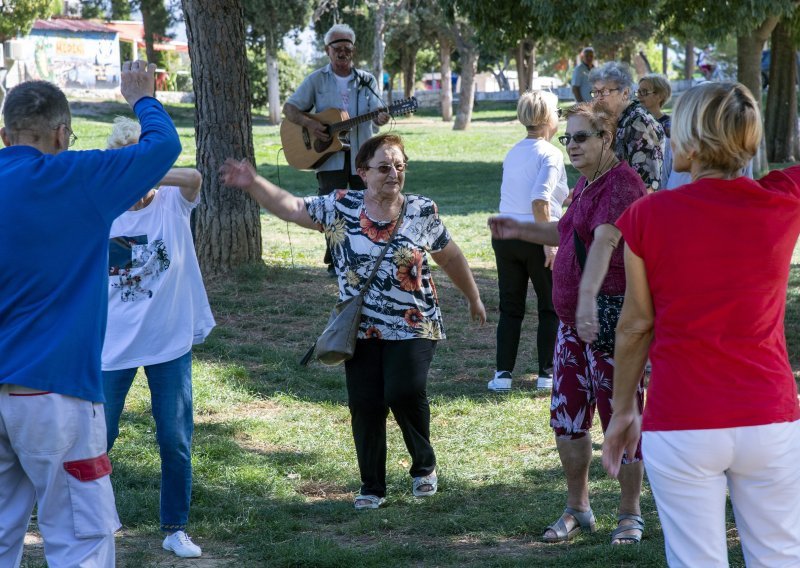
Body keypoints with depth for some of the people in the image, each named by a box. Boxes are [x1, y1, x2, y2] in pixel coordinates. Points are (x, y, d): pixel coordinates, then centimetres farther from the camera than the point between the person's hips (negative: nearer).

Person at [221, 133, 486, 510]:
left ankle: (424, 466, 10)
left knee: (404, 394, -18)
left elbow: (450, 257, 12)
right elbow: (290, 207, -5)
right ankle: (372, 487, 18)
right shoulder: (340, 208, -1)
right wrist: (253, 184, -21)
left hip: (413, 327, -2)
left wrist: (474, 299, 22)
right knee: (365, 406, 0)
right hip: (361, 330, 2)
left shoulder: (422, 211, -1)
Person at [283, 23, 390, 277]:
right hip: (329, 157, -2)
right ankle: (335, 262, 3)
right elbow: (290, 108, 4)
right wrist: (309, 123, -15)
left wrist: (381, 118, -23)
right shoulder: (316, 80, 5)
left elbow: (377, 112, 2)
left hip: (362, 156, 2)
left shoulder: (366, 81, 9)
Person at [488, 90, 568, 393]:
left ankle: (503, 373, 9)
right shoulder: (550, 154, -11)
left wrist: (563, 198, 31)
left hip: (505, 235, 6)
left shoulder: (513, 153, 11)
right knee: (551, 308, 10)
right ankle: (547, 373, 11)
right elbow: (539, 201, -22)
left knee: (510, 307, 12)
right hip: (535, 236, -6)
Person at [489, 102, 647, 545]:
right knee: (566, 413, 11)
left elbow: (603, 242, -33)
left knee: (620, 416, 0)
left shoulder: (620, 184, -17)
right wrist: (519, 230, 20)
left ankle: (630, 513, 14)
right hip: (573, 321, 9)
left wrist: (588, 297, -46)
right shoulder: (586, 182, 14)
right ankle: (577, 509, 24)